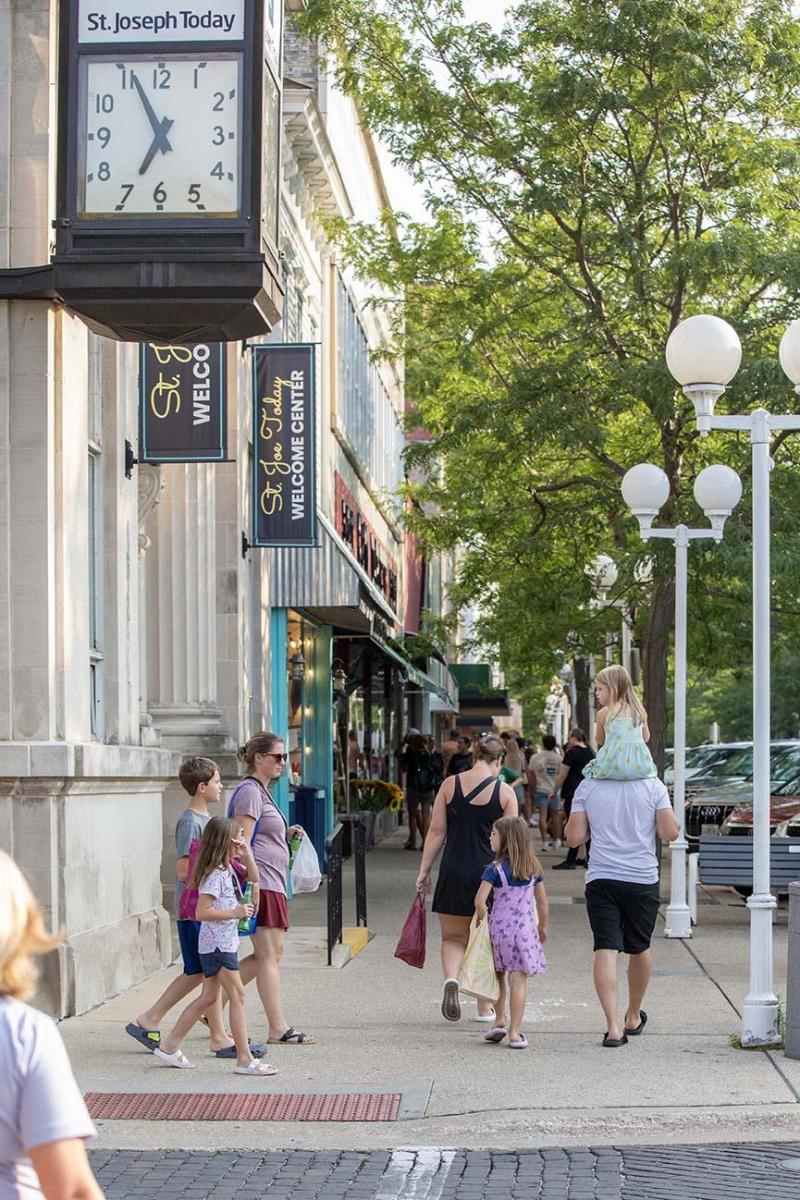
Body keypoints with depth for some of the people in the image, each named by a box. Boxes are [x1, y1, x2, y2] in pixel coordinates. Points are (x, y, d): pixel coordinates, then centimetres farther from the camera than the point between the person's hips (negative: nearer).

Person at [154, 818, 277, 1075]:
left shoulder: (229, 869, 10)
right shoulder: (214, 876, -18)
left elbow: (253, 879, 23)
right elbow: (201, 912, -22)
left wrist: (248, 857, 6)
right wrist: (234, 913, -22)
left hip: (225, 942, 10)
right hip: (217, 944, -10)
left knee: (209, 997, 14)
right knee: (237, 995, -9)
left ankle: (169, 1046, 20)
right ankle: (244, 1059, -8)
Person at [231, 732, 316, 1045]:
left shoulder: (261, 792, 20)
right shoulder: (249, 792, -11)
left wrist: (287, 834, 14)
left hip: (271, 885, 10)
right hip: (260, 884, -10)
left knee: (268, 955, 11)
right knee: (269, 954, -7)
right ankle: (278, 1029, -4)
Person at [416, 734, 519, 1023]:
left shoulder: (450, 784, 0)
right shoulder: (504, 791, -3)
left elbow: (436, 832, 0)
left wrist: (424, 870, 6)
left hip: (454, 872, 0)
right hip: (489, 873, 0)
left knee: (453, 937, 11)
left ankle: (451, 979, -18)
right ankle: (484, 1008, 18)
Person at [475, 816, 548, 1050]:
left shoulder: (495, 869, -10)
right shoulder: (533, 868, 2)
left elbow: (480, 900, -19)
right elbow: (542, 902, 8)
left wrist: (482, 917, -1)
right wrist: (542, 927, 21)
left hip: (500, 927, -2)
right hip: (525, 928, 2)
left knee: (499, 977, 18)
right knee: (518, 980, 1)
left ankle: (499, 1022, 19)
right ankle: (515, 1032, -2)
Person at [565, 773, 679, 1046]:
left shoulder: (587, 787, 0)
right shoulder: (653, 786, -3)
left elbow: (574, 837, -1)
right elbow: (669, 833, -6)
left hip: (601, 879, -1)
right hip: (643, 879, 1)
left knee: (605, 951, -4)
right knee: (639, 948, 19)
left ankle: (613, 1025, -17)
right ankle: (633, 1017, 35)